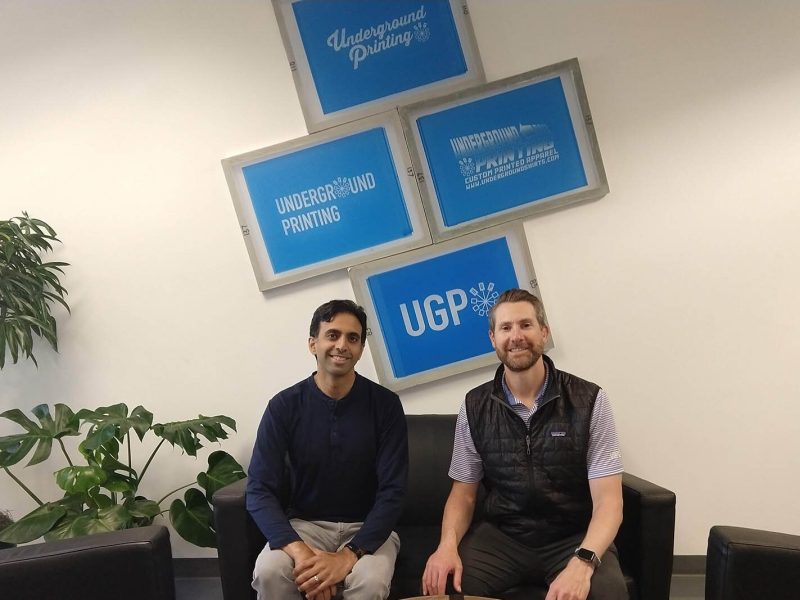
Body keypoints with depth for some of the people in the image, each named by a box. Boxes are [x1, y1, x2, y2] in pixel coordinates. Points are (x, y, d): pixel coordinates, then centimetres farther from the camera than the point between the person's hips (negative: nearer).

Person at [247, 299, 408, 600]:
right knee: (268, 573, -28)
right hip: (304, 524, 2)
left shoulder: (385, 404, -9)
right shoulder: (284, 405, -7)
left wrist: (349, 556, -26)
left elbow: (392, 491, -12)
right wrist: (299, 551, -28)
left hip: (367, 527, -1)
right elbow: (260, 489, -12)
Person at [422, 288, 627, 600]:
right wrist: (448, 544, -18)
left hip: (575, 538, -1)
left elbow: (608, 500, -13)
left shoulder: (589, 401, -9)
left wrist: (582, 563, -32)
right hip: (501, 536, 2)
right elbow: (464, 491, 4)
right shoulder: (474, 407, 0)